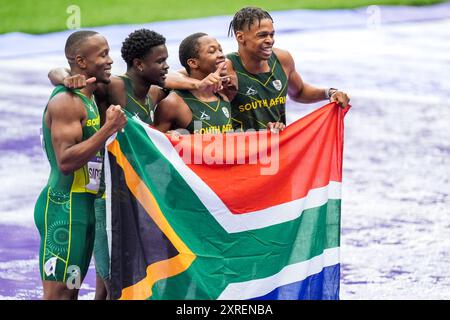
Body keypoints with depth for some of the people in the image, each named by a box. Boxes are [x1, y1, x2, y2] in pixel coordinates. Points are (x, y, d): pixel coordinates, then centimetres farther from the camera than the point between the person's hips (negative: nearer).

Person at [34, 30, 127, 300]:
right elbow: (66, 161, -23)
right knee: (58, 293, -11)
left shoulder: (87, 98, 15)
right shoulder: (66, 102, -15)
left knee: (71, 290, 12)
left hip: (83, 205, 10)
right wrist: (109, 128, -24)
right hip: (64, 206, -10)